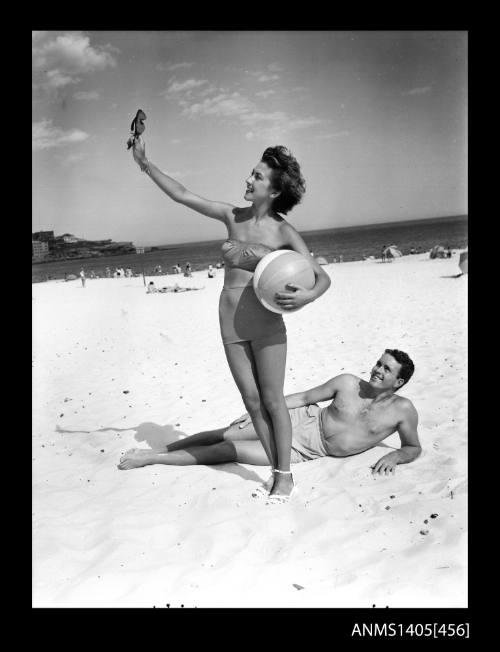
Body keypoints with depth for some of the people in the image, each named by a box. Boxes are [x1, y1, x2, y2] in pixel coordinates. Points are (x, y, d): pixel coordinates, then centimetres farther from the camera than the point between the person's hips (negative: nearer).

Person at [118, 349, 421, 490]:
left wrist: (395, 457, -20)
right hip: (304, 421, 2)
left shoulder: (403, 410, -10)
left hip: (310, 451, -2)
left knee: (229, 451, -9)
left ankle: (151, 458, 2)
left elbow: (414, 448, 3)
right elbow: (305, 396, 2)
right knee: (226, 435, -10)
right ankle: (156, 452, 10)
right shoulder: (348, 383, -5)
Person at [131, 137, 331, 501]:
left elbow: (323, 276, -8)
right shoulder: (233, 217, 6)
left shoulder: (283, 231, -6)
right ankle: (276, 471, 19)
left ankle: (285, 475, 14)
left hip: (266, 319, -4)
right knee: (252, 400, 7)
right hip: (230, 321, 4)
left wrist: (307, 296, -30)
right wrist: (145, 163, 7)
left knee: (272, 400, 1)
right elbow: (181, 195, 9)